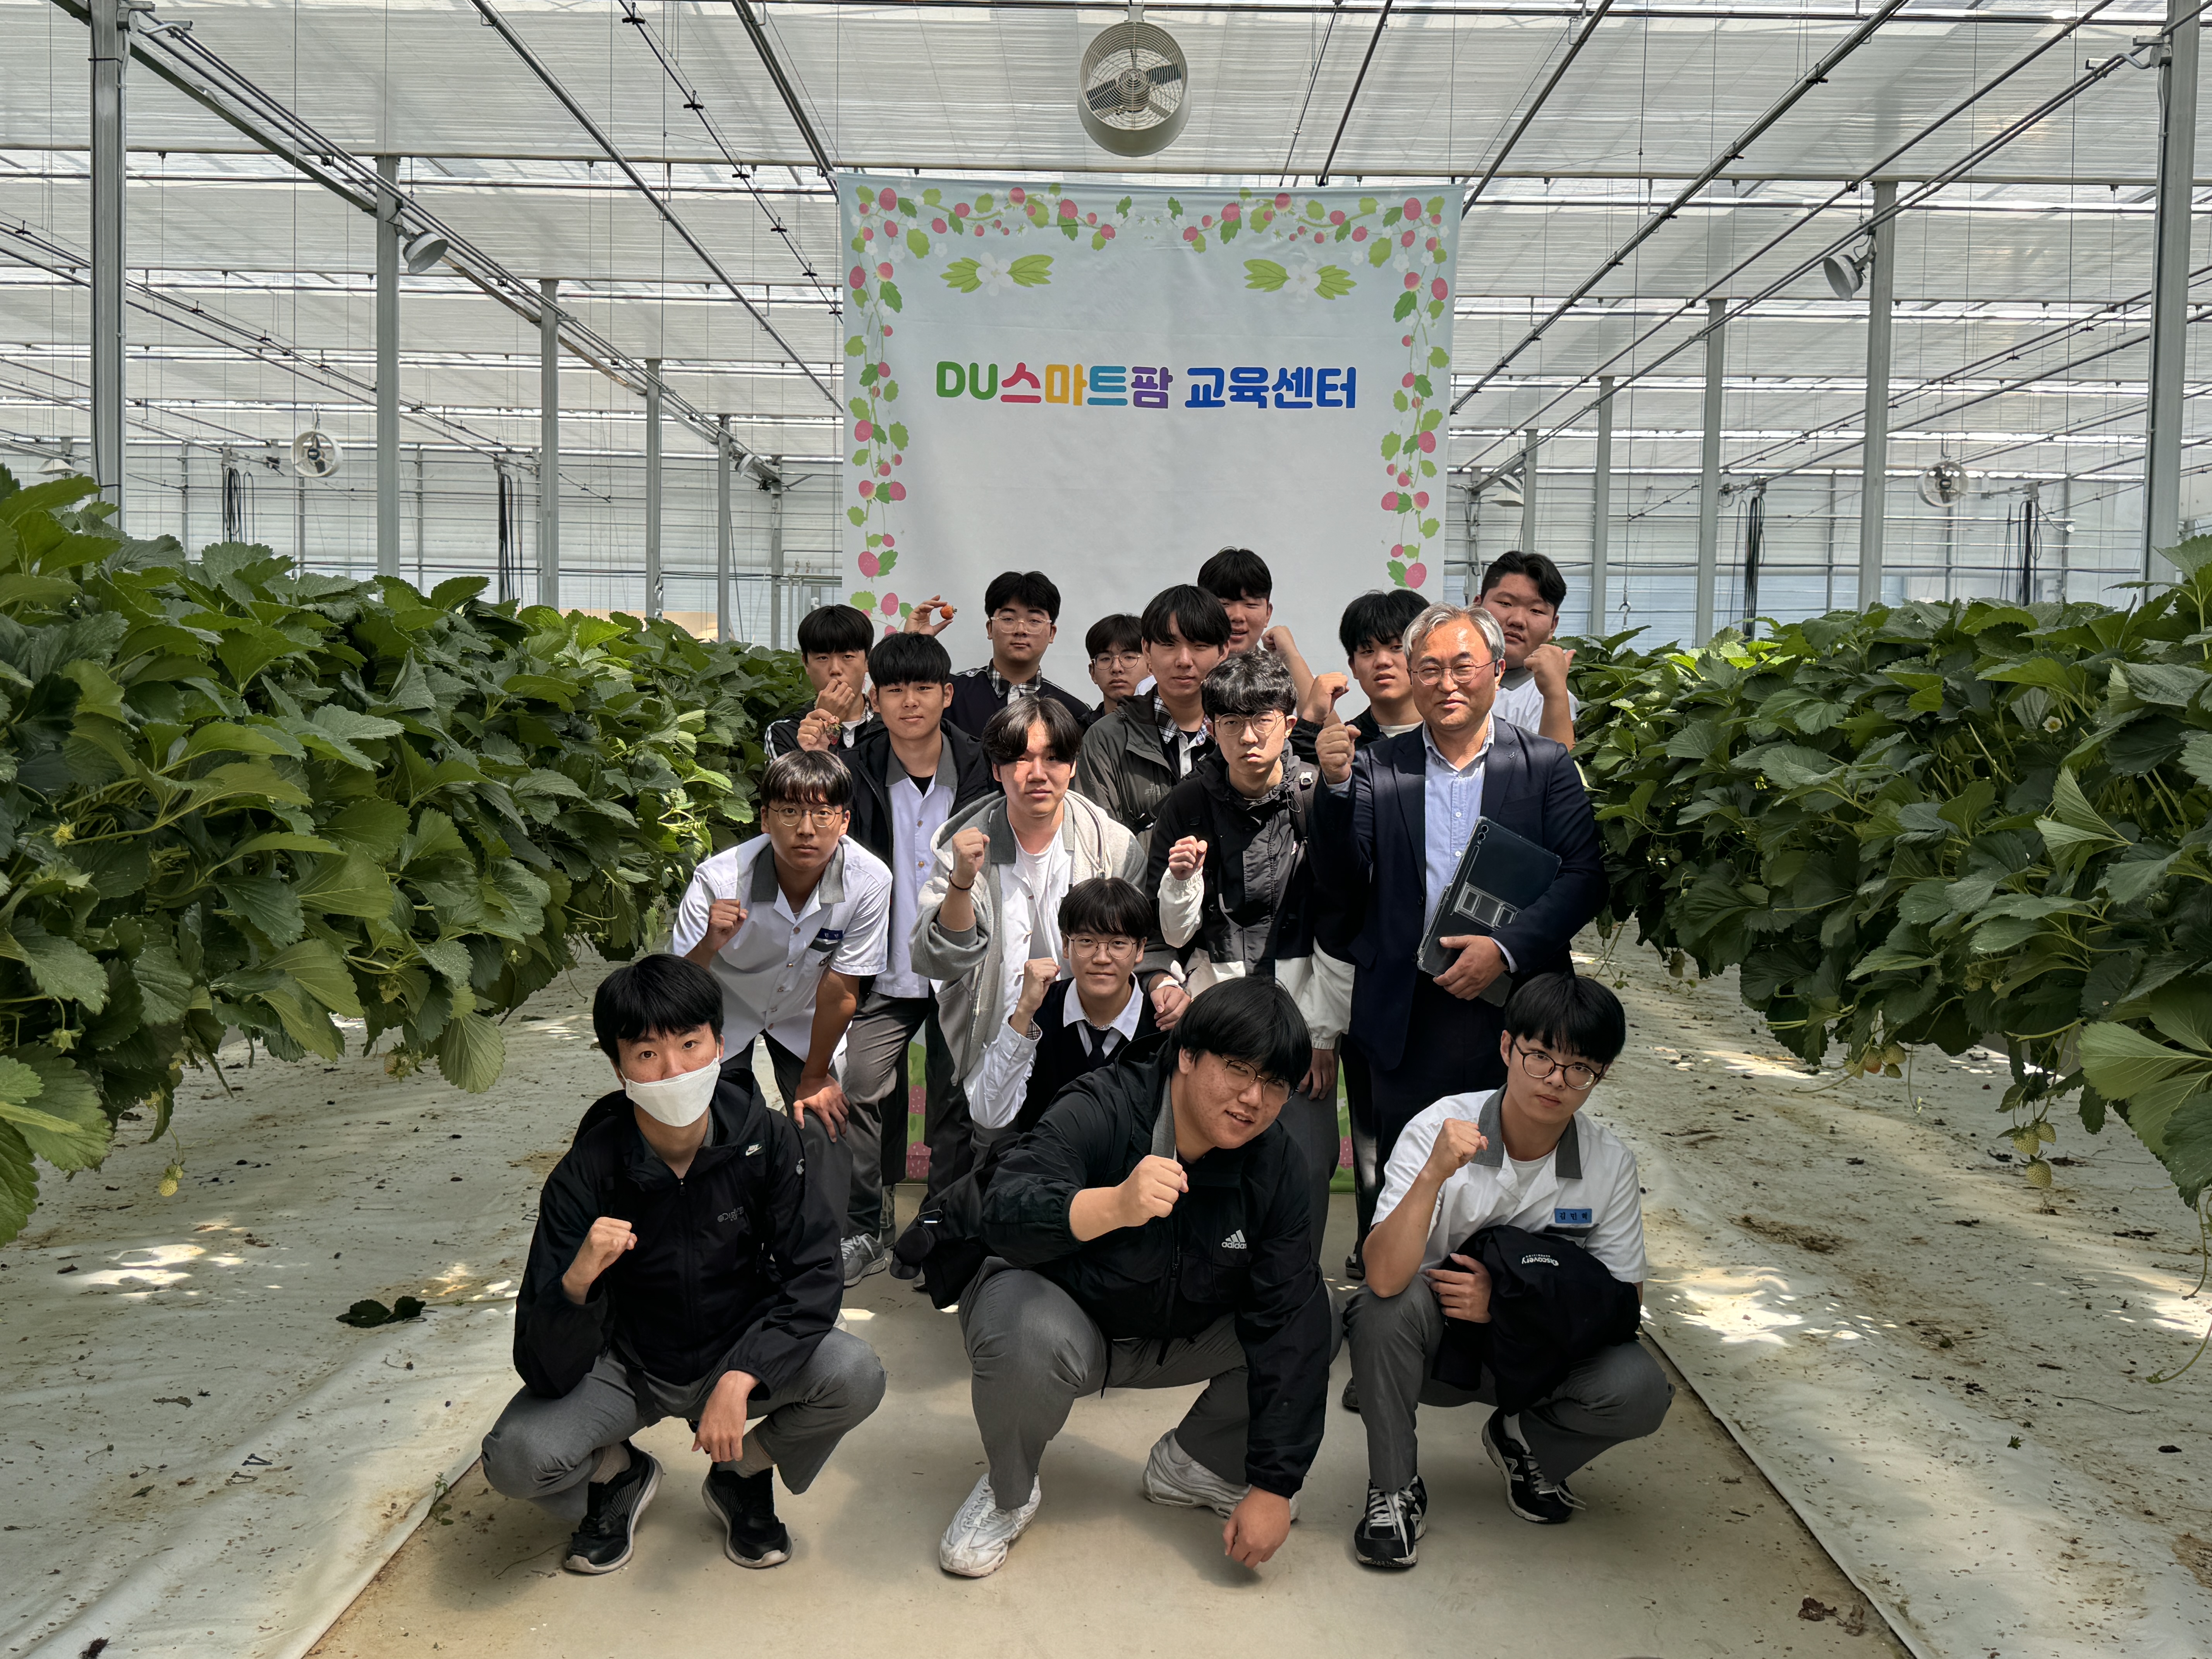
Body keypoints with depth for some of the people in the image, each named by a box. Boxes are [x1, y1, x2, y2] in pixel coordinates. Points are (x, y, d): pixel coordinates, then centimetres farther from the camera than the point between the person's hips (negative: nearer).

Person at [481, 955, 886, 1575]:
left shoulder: (765, 1139, -18)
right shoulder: (585, 1175, -22)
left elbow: (812, 1276, -16)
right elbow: (547, 1372, -23)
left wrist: (739, 1379, -31)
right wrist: (576, 1283, -45)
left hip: (743, 1353, 1)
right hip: (628, 1368, -1)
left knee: (855, 1376, -26)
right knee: (516, 1457, -27)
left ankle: (744, 1473, 6)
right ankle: (619, 1473, 10)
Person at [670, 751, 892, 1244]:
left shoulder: (869, 881, -32)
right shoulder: (718, 880, -33)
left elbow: (840, 989, -20)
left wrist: (815, 1078, -8)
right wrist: (710, 945, -48)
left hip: (803, 1019, 1)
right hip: (726, 1010, -1)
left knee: (825, 1130, -7)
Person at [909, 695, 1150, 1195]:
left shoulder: (1115, 847, -5)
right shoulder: (965, 845, -7)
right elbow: (938, 962, -15)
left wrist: (1162, 985, -15)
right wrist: (962, 882, -29)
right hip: (980, 1073, 0)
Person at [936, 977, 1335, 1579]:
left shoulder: (1276, 1167, -13)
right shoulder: (1100, 1111, -26)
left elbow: (1288, 1323, -17)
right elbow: (1005, 1214, -41)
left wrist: (1273, 1486, -22)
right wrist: (1116, 1205, -62)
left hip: (1178, 1336, 5)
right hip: (1062, 1312, -4)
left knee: (1315, 1318, -14)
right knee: (1029, 1339, -39)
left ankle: (1190, 1463, 9)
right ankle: (1009, 1493, -5)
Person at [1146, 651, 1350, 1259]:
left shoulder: (1319, 799, -3)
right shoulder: (1187, 803, 0)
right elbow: (1171, 934, 4)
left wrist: (1325, 1032, -3)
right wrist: (1183, 878, -14)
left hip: (1300, 999, 0)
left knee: (1309, 1161, -5)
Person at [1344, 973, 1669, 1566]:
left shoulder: (1610, 1163, -11)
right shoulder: (1439, 1128, -20)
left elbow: (1622, 1302, -7)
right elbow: (1384, 1277, -32)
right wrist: (1434, 1174, -47)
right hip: (1433, 1340, -2)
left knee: (1639, 1390, -25)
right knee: (1389, 1305, -34)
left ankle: (1524, 1443, 10)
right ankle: (1395, 1489, -9)